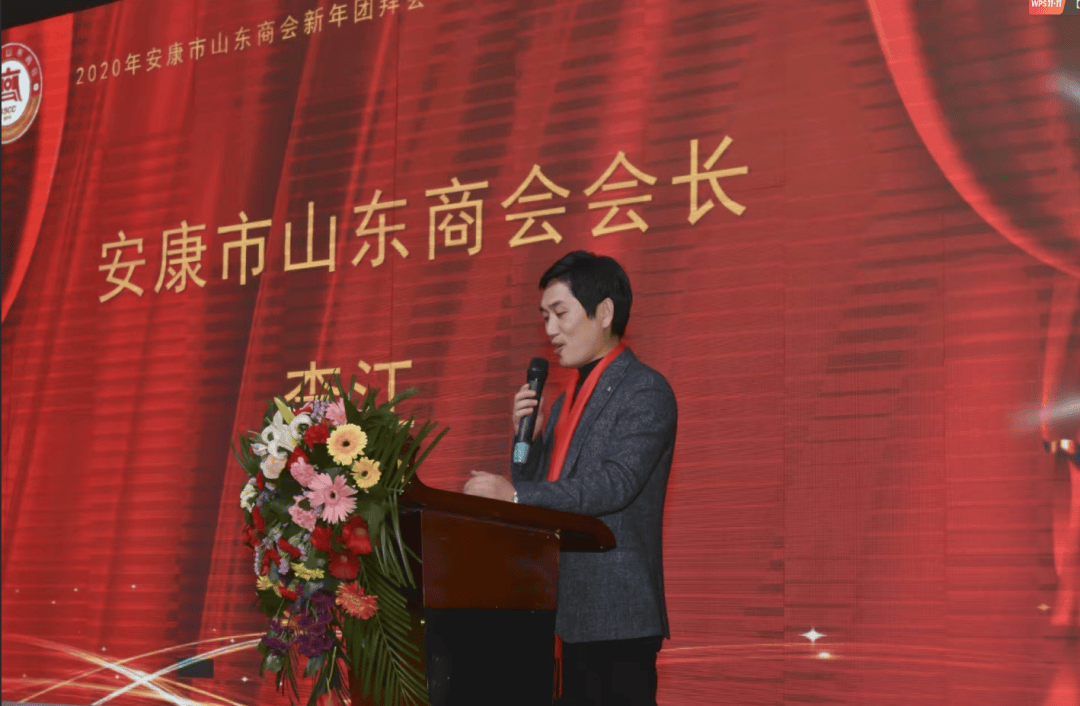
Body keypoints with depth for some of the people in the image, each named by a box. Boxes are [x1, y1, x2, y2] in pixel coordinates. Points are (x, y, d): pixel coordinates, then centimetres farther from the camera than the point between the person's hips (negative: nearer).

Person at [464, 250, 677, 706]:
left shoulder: (646, 391, -7)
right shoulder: (568, 401, 19)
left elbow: (615, 484, -20)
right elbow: (542, 491, 18)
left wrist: (517, 494, -26)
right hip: (574, 615, 8)